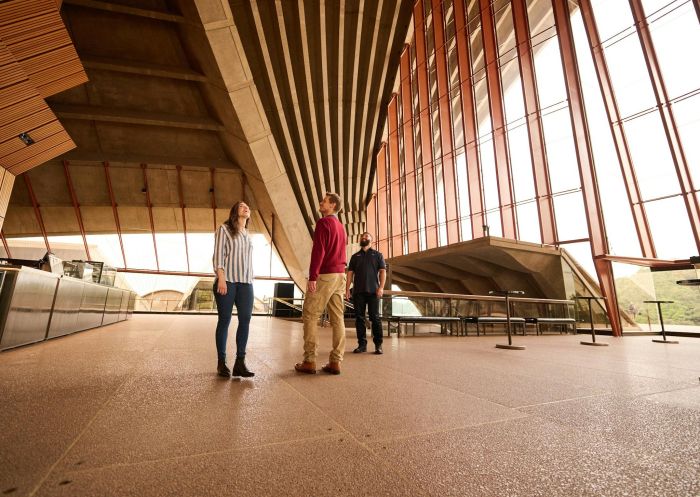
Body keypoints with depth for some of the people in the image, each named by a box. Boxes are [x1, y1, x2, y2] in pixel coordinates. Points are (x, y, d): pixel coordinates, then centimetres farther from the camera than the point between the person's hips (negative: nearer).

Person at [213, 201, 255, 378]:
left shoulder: (248, 235, 21)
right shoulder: (224, 228, 5)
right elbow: (218, 254, -4)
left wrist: (251, 282, 14)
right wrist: (221, 278, -15)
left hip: (246, 283, 5)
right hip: (227, 281, -5)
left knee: (245, 320, -3)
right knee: (224, 320, 0)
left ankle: (240, 363, 3)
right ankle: (221, 363, 11)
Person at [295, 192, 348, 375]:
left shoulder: (323, 222, -7)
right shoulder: (341, 227, 19)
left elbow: (318, 250, -17)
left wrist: (312, 277, -20)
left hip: (324, 275, -8)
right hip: (339, 275, 8)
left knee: (310, 316, 0)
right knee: (337, 318, 5)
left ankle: (309, 361, 2)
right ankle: (335, 361, 8)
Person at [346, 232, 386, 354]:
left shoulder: (377, 255, 13)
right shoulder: (355, 256, 19)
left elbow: (383, 271, 4)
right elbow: (350, 273, 13)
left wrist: (381, 287, -10)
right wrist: (347, 289, 1)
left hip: (373, 290, -2)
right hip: (358, 291, 3)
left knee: (375, 317, -4)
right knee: (359, 318, 2)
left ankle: (378, 345, 1)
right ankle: (362, 344, 8)